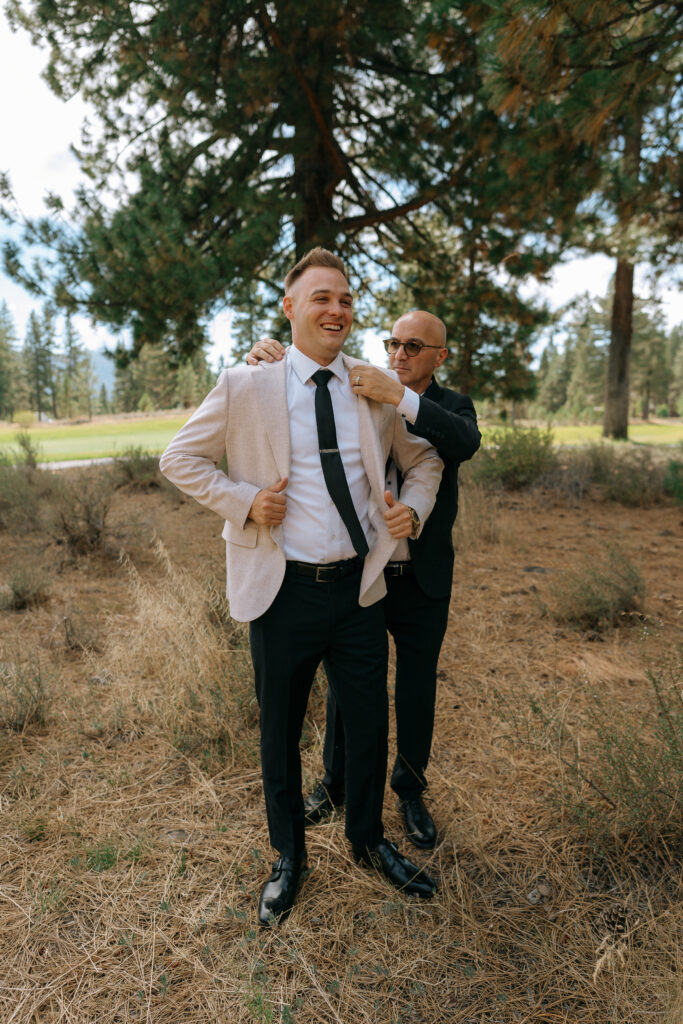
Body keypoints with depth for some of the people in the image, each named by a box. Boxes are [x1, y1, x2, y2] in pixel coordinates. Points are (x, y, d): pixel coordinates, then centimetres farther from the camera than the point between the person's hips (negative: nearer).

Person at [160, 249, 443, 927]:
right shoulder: (246, 386, -4)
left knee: (369, 725, 16)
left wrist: (413, 508, -3)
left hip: (360, 590, 3)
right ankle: (288, 856, 44)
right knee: (279, 734, 16)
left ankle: (368, 840, 47)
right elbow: (179, 459, 3)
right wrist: (244, 501, -11)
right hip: (284, 591, -2)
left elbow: (423, 460, 17)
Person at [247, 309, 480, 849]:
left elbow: (465, 443, -24)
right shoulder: (359, 394, 1)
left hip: (422, 581, 0)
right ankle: (336, 783, 40)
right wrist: (268, 356, -25)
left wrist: (400, 396, -36)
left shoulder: (453, 406, -1)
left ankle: (411, 792, 38)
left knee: (417, 693, 14)